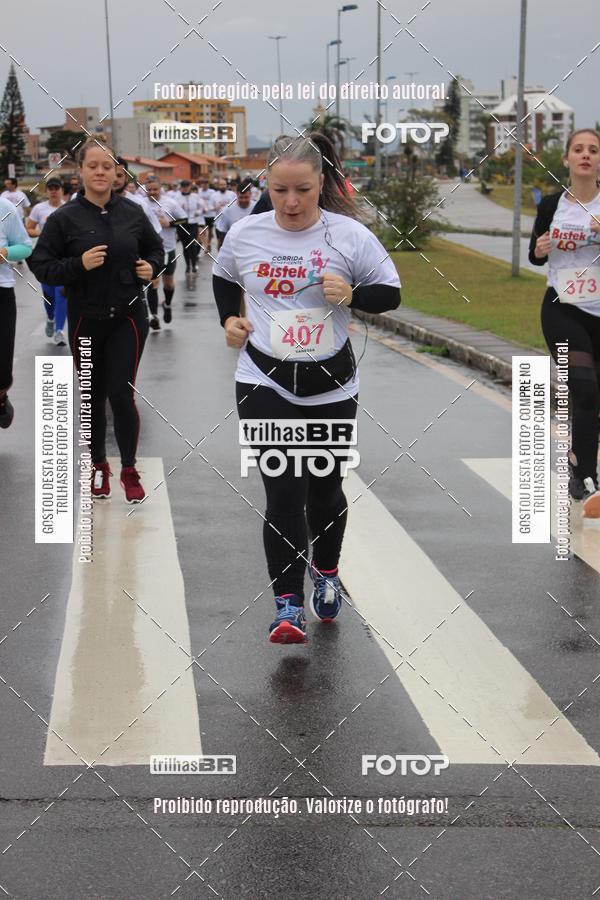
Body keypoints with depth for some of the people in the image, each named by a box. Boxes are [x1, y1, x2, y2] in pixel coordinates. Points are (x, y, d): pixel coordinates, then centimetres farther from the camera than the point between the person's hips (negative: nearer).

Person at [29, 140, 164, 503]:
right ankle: (99, 466, 30)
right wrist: (79, 264, -20)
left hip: (128, 317, 0)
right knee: (94, 396, 12)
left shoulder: (133, 213, 0)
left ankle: (129, 470, 9)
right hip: (86, 321, 0)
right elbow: (41, 266, -6)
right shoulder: (65, 218, -6)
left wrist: (152, 267, -4)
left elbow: (155, 249, 17)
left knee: (121, 393, -8)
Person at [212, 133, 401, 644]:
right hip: (265, 383, 0)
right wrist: (229, 319, 4)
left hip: (330, 385, 0)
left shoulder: (349, 235, -8)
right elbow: (223, 279, 20)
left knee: (324, 488, 14)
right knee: (283, 493, -9)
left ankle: (326, 572, 41)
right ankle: (289, 605, -4)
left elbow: (390, 293, -1)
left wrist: (351, 295, -20)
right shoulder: (245, 235, -2)